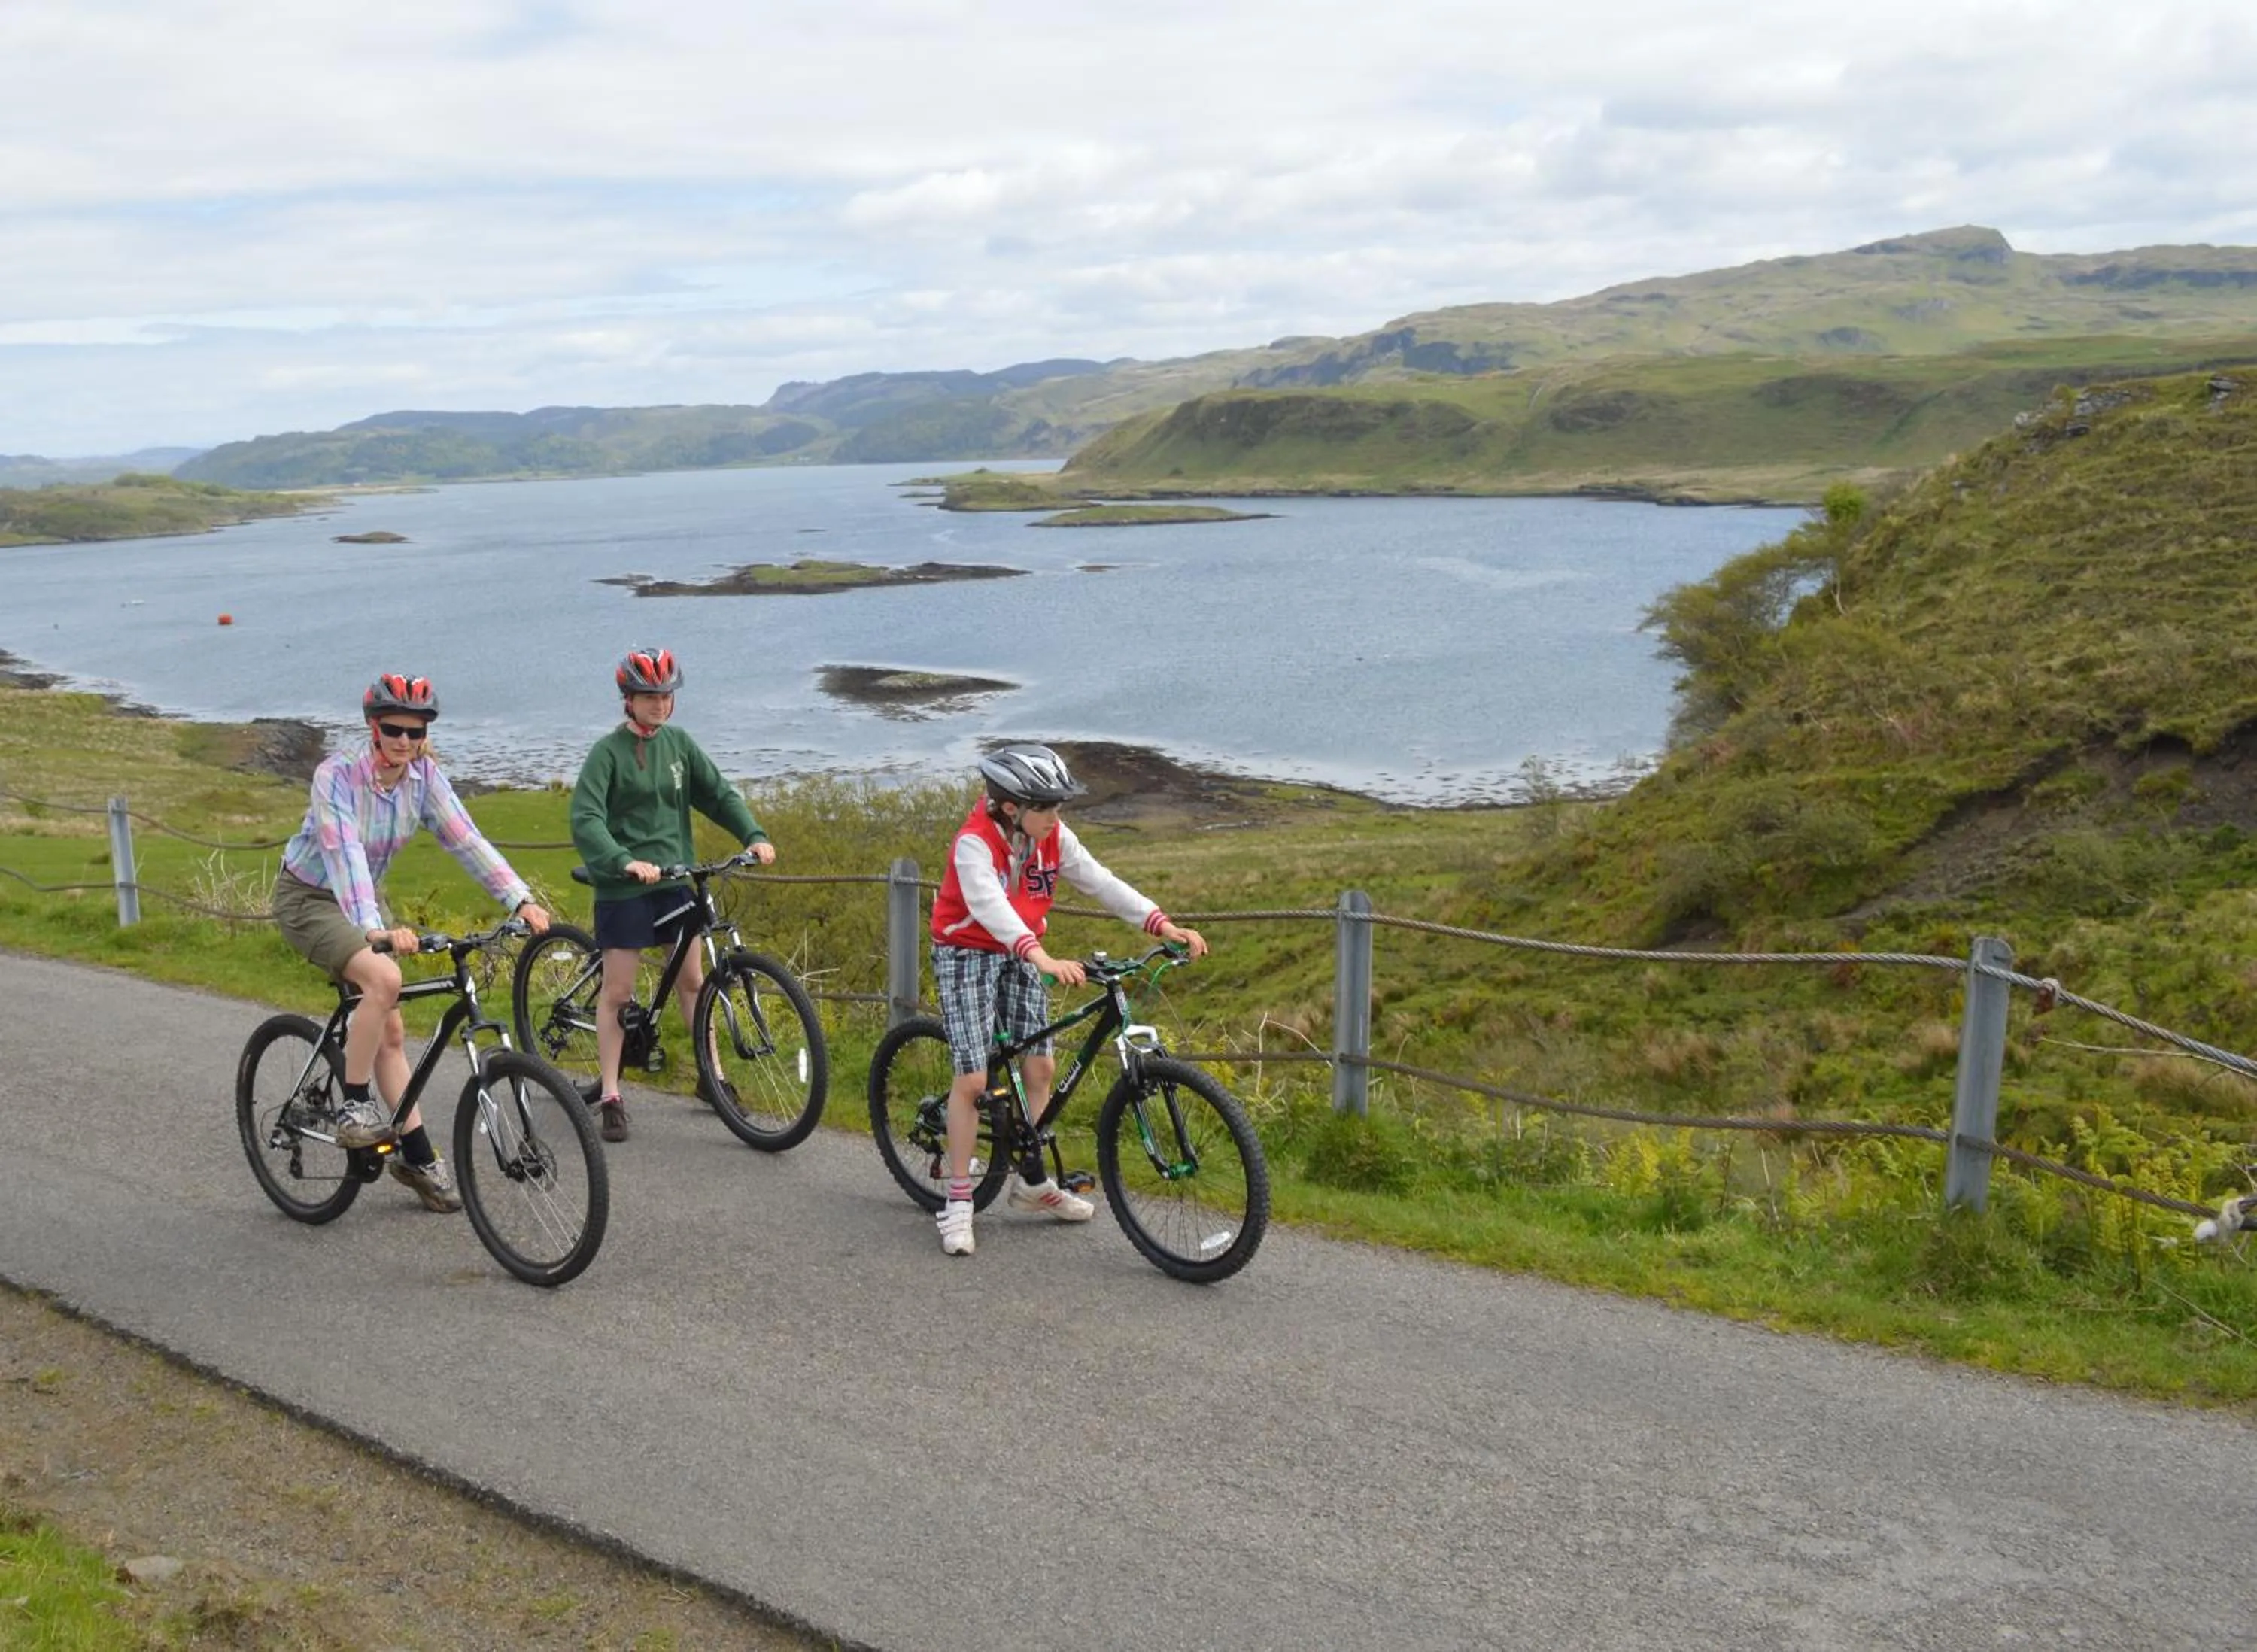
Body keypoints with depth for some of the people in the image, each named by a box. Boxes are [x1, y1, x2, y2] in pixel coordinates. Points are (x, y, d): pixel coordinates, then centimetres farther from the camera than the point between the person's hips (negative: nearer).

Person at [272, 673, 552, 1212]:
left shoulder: (424, 777, -11)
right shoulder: (337, 775, -27)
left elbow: (466, 840, -16)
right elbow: (344, 853, -39)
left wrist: (522, 900, -28)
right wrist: (375, 928, -53)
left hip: (363, 899, 6)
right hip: (308, 898, -6)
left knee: (391, 1032, 5)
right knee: (384, 978, -32)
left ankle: (418, 1158, 12)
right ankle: (354, 1105, -17)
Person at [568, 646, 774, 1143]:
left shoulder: (679, 744, 7)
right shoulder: (608, 752, -10)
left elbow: (719, 794, 8)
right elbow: (585, 819, -19)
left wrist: (754, 836, -9)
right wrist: (624, 861, -35)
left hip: (674, 880, 5)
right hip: (623, 888, -5)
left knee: (692, 979, 10)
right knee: (618, 991, 0)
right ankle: (609, 1096, 8)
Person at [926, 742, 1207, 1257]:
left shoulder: (1054, 838, -7)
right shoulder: (974, 844, -26)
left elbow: (1101, 883, -9)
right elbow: (990, 907, -42)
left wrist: (1165, 926, -21)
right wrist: (1042, 958, -57)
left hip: (1020, 955, 6)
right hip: (966, 955, -6)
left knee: (1040, 1067, 5)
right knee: (974, 1077, -11)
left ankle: (1029, 1180, 23)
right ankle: (958, 1200, 1)